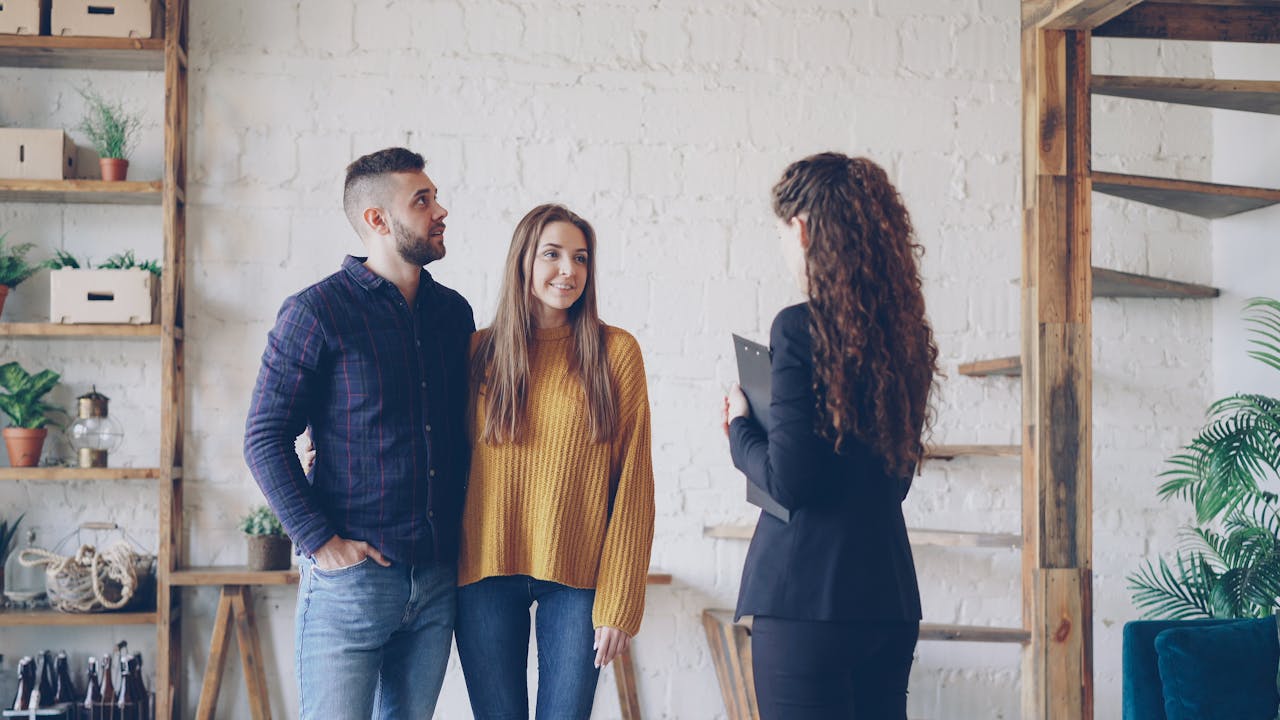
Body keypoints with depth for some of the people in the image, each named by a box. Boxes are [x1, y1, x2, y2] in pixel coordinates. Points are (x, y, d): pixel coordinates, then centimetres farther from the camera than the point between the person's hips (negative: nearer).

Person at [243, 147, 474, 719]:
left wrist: (460, 529, 11)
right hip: (350, 575, -5)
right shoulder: (316, 312, -7)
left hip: (437, 580, 6)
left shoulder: (453, 311, 10)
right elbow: (265, 438, -8)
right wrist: (319, 540, -13)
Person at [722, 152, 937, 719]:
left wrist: (740, 429, 3)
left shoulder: (800, 327, -13)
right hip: (890, 595, 7)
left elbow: (788, 481, -17)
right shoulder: (903, 331, 9)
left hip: (807, 593, -7)